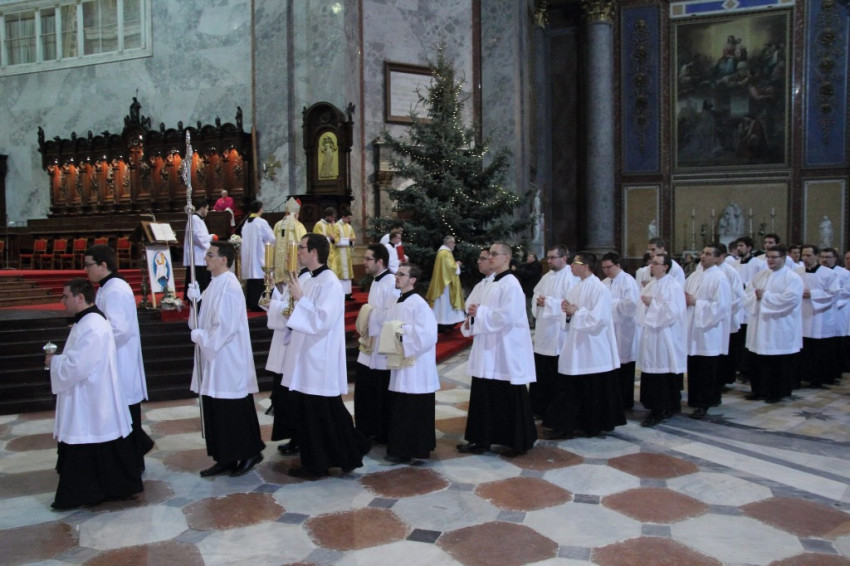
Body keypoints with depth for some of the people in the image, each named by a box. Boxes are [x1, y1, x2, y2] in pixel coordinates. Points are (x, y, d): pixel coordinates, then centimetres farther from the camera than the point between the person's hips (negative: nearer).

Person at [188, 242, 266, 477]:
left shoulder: (229, 287, -17)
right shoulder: (215, 284, 11)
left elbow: (226, 326, -22)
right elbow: (207, 317, 16)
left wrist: (199, 336, -10)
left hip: (228, 361, -9)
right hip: (214, 360, 9)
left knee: (235, 411, 1)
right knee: (216, 411, 13)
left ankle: (250, 453, 16)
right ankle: (225, 458, 22)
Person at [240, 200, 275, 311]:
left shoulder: (246, 223, 8)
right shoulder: (261, 222, -11)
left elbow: (246, 240, 15)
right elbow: (272, 239, -10)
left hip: (248, 257, 7)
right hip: (259, 257, -7)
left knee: (251, 283, 9)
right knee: (260, 283, -3)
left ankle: (251, 304, 13)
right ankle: (258, 304, -4)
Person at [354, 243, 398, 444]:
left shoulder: (392, 283, -19)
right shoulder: (375, 281, 11)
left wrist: (368, 312, -14)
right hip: (370, 346, 9)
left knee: (381, 395, 3)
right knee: (364, 391, 15)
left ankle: (383, 435, 17)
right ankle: (366, 431, 29)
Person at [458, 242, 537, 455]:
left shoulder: (511, 285, -14)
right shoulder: (492, 283, 14)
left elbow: (507, 317, -24)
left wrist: (479, 313, -16)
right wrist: (475, 314, -1)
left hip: (506, 351, -9)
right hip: (489, 349, 9)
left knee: (510, 399, 1)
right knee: (485, 396, 10)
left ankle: (521, 442, 14)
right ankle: (482, 439, 19)